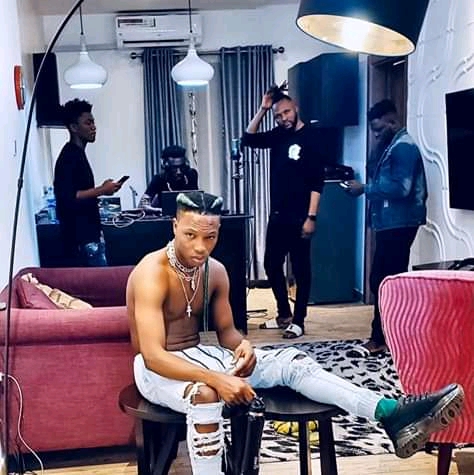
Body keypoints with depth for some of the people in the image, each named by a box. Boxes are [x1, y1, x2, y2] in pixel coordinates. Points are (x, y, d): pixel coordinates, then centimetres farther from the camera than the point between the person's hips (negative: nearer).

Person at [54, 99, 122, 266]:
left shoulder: (78, 154, 15)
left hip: (90, 233, 10)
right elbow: (67, 198, -25)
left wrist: (101, 189, 10)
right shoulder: (69, 156, -15)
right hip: (80, 237, -10)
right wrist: (101, 190, -19)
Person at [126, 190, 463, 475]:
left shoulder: (215, 271, 0)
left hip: (199, 355, 6)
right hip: (158, 368, -6)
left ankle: (391, 414, -25)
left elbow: (226, 330, 8)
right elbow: (153, 355, -30)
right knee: (205, 395, -41)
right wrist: (217, 379, -39)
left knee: (290, 360, -14)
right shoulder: (152, 274, -23)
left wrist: (242, 345, -17)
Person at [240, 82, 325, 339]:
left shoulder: (310, 137, -10)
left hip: (299, 217, -7)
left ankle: (298, 321, 13)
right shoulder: (278, 135, 10)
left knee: (301, 269, 3)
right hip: (277, 215, 7)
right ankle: (284, 315, 27)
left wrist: (311, 217, -19)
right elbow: (248, 139, 9)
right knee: (272, 265, 12)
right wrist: (262, 109, -1)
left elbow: (317, 181, -14)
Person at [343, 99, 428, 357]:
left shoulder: (404, 147, -12)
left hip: (398, 224, -10)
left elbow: (401, 188, -23)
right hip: (390, 223, 10)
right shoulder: (389, 146, 18)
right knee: (389, 280, 12)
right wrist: (365, 188, 2)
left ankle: (379, 339, 0)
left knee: (383, 281, -7)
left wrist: (365, 189, -17)